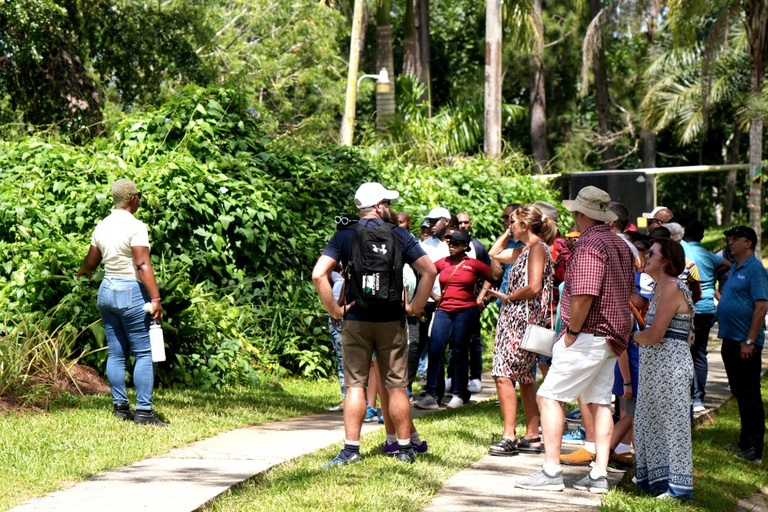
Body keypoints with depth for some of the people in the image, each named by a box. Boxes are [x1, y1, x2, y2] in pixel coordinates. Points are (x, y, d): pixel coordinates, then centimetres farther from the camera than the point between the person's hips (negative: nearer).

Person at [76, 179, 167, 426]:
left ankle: (120, 406, 14)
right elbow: (143, 265, -20)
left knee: (115, 353, 10)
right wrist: (155, 298, -22)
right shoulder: (135, 226, -12)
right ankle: (144, 410, -8)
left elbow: (91, 262, 20)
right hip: (131, 292, -7)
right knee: (144, 353, -4)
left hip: (107, 291, 8)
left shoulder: (103, 226, 9)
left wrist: (83, 272, 43)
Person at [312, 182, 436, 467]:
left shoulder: (344, 237, 0)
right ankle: (404, 449, 12)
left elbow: (318, 275, -11)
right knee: (395, 386, 7)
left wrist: (334, 310, -5)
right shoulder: (399, 236, 0)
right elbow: (430, 270, -5)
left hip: (356, 321, 0)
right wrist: (416, 307, 1)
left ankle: (351, 450, -1)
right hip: (392, 322, 0)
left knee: (355, 385, 3)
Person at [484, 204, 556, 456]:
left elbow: (533, 288, -21)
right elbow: (495, 253, 34)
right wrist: (508, 232, 23)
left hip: (523, 319, -10)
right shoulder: (524, 250, 18)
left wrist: (507, 297, -7)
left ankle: (509, 437, -18)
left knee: (503, 373, -15)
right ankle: (532, 436, 13)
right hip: (516, 319, 10)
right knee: (525, 377, 10)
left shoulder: (538, 247, -11)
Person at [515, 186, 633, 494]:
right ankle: (599, 475, 8)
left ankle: (551, 471, -8)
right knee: (599, 402, 10)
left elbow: (583, 295, -24)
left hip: (587, 335, -10)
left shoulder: (589, 245, -16)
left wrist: (573, 331, -15)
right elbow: (628, 292, 21)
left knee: (550, 397, -5)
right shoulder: (619, 245, 15)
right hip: (613, 336, 10)